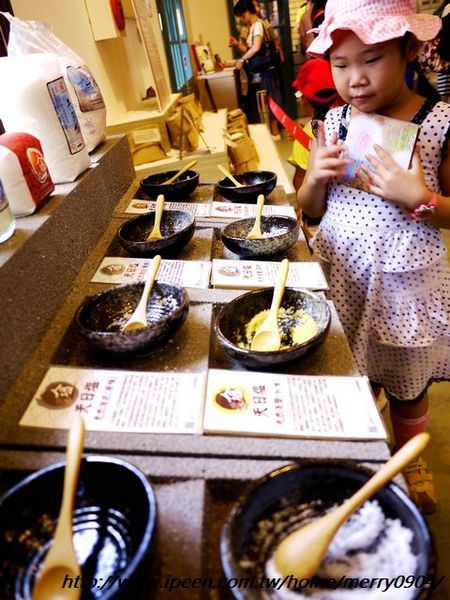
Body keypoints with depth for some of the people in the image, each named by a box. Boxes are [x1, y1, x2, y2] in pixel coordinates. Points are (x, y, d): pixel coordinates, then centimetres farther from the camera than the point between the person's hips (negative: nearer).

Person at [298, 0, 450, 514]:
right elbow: (311, 209, 6)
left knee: (405, 386, 17)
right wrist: (316, 177, -14)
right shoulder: (333, 123, 0)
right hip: (342, 274, 3)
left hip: (404, 280, -3)